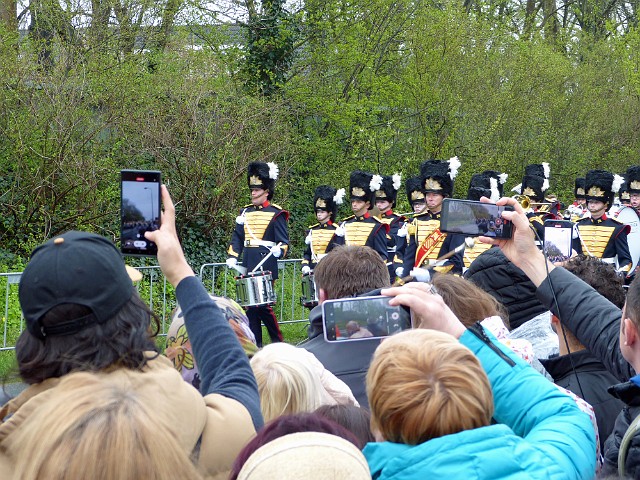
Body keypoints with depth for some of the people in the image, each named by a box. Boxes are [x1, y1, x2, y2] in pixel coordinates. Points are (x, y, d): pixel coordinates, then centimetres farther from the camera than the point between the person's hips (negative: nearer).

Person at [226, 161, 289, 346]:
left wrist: (279, 251, -27)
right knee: (250, 305, 7)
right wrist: (231, 257, 4)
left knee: (263, 304, -8)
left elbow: (283, 241, -6)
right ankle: (255, 344, 14)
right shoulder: (245, 212, 14)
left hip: (266, 266, -6)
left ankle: (278, 342, 6)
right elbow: (237, 237, 17)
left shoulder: (276, 214, -3)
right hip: (247, 267, 6)